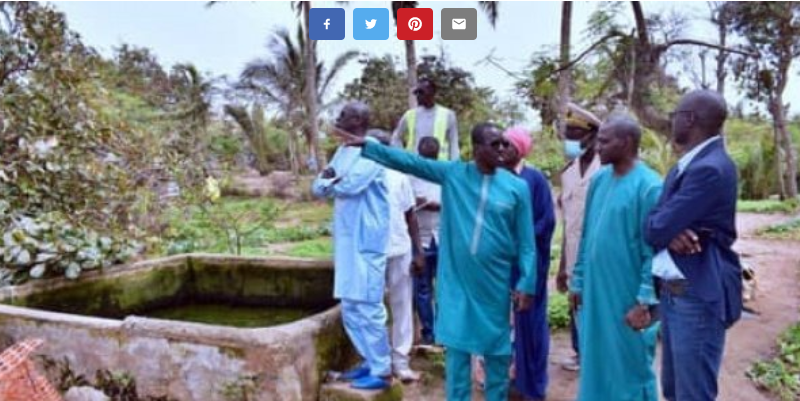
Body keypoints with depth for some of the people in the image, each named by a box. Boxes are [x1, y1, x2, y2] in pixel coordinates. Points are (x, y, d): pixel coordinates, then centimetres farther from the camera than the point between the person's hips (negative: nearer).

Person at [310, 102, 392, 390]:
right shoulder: (342, 151, 16)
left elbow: (349, 185, -23)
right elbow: (317, 188, 12)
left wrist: (329, 181, -2)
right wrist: (328, 177, -11)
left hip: (366, 242, -9)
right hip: (346, 241, 9)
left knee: (367, 307, -4)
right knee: (350, 308, 14)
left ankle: (381, 371, 8)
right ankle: (370, 361, 27)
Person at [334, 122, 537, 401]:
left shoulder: (517, 187, -2)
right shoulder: (453, 173, -1)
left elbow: (526, 242, 0)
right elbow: (409, 162, -2)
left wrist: (526, 284, -4)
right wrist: (366, 145, -7)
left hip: (495, 282, 0)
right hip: (455, 280, 0)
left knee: (496, 347, 12)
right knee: (456, 347, 9)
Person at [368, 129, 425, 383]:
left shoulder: (398, 177, 4)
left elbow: (410, 215, 8)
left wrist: (418, 251, 4)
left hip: (399, 250, 2)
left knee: (402, 307, 8)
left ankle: (400, 361, 19)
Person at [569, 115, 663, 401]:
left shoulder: (649, 187, -15)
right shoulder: (599, 180, 6)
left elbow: (654, 251, -15)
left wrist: (645, 302, -17)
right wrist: (578, 281, 11)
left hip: (628, 297, -6)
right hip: (595, 293, 7)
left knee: (632, 369, 9)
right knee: (597, 364, 17)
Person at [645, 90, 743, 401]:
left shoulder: (710, 168, -21)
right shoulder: (688, 165, 11)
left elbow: (655, 229, -22)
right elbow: (657, 221, 7)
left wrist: (668, 231, 1)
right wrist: (671, 232, -15)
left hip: (698, 295, -9)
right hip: (672, 291, 9)